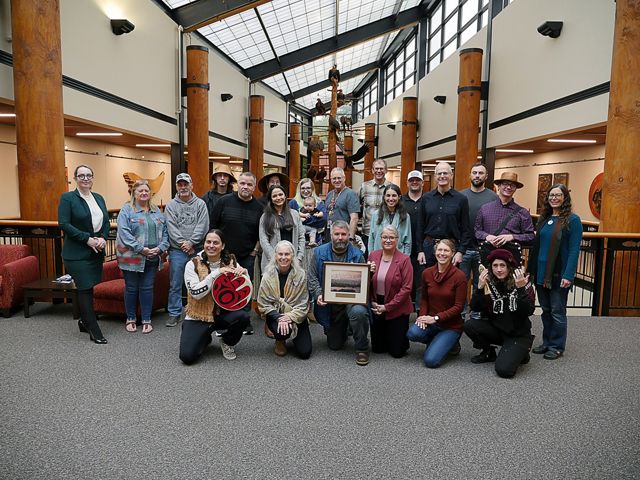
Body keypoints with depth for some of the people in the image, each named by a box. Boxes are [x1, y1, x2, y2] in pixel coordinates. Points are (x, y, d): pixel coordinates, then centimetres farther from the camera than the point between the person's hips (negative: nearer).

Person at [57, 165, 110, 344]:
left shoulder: (99, 198, 12)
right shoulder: (67, 198, -5)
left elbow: (106, 221, 12)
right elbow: (64, 224, -13)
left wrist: (103, 238, -7)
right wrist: (87, 239, -17)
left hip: (96, 251, 6)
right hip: (77, 253, -5)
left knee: (87, 288, 13)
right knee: (85, 289, -3)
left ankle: (84, 321, 29)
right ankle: (95, 332, 2)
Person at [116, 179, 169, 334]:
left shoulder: (157, 211, 13)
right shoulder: (126, 210, -3)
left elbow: (164, 232, 10)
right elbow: (124, 233, -14)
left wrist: (160, 248, -6)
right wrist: (141, 249, -18)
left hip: (152, 258, 4)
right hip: (132, 257, -3)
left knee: (147, 288, 8)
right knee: (131, 288, 8)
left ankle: (146, 320, 17)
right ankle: (130, 319, 23)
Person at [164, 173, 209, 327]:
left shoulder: (200, 204, 4)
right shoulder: (171, 205, 4)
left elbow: (202, 226, -5)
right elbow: (172, 228, -4)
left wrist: (191, 242, -14)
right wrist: (182, 244, -13)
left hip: (197, 250, 0)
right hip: (177, 251, 0)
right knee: (175, 284, 5)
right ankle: (174, 313, 16)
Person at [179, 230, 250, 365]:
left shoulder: (230, 262, -1)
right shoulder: (193, 265, -8)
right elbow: (196, 293, -20)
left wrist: (244, 273, -21)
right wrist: (216, 273, -26)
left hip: (223, 312, 2)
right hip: (198, 317, -2)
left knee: (243, 317, -30)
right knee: (187, 356, -19)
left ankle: (227, 342, 4)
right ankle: (205, 338, 17)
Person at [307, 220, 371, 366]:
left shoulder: (357, 254, 0)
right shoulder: (319, 253, 1)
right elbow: (311, 277, 0)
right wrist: (318, 295, -15)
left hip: (351, 300, -2)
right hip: (329, 303, 2)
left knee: (359, 312, -39)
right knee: (334, 345, 8)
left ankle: (362, 348, -13)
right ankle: (340, 332, 47)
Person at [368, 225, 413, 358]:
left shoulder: (404, 260, -13)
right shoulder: (373, 255, -1)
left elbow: (406, 288, -15)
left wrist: (387, 307, -15)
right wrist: (372, 302, -9)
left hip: (397, 309, -3)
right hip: (376, 306, 3)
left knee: (397, 351, 4)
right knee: (377, 349, 11)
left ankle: (398, 335, 35)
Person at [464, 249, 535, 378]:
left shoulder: (523, 284, -10)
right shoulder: (489, 283, -5)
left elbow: (529, 312, -21)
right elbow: (476, 308, -12)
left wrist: (521, 289, -33)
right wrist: (480, 287, -26)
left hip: (518, 334, -3)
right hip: (496, 329, 4)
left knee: (504, 369, -24)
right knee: (469, 325, -22)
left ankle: (519, 354, 11)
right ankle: (489, 352, 6)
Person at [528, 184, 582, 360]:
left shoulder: (572, 220, -8)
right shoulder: (544, 218, 10)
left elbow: (574, 250, -13)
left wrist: (568, 275, -19)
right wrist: (532, 269, 10)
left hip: (559, 274, -6)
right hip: (541, 273, 6)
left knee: (557, 311, 4)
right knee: (546, 310, 15)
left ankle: (557, 346, 17)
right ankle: (547, 342, 27)